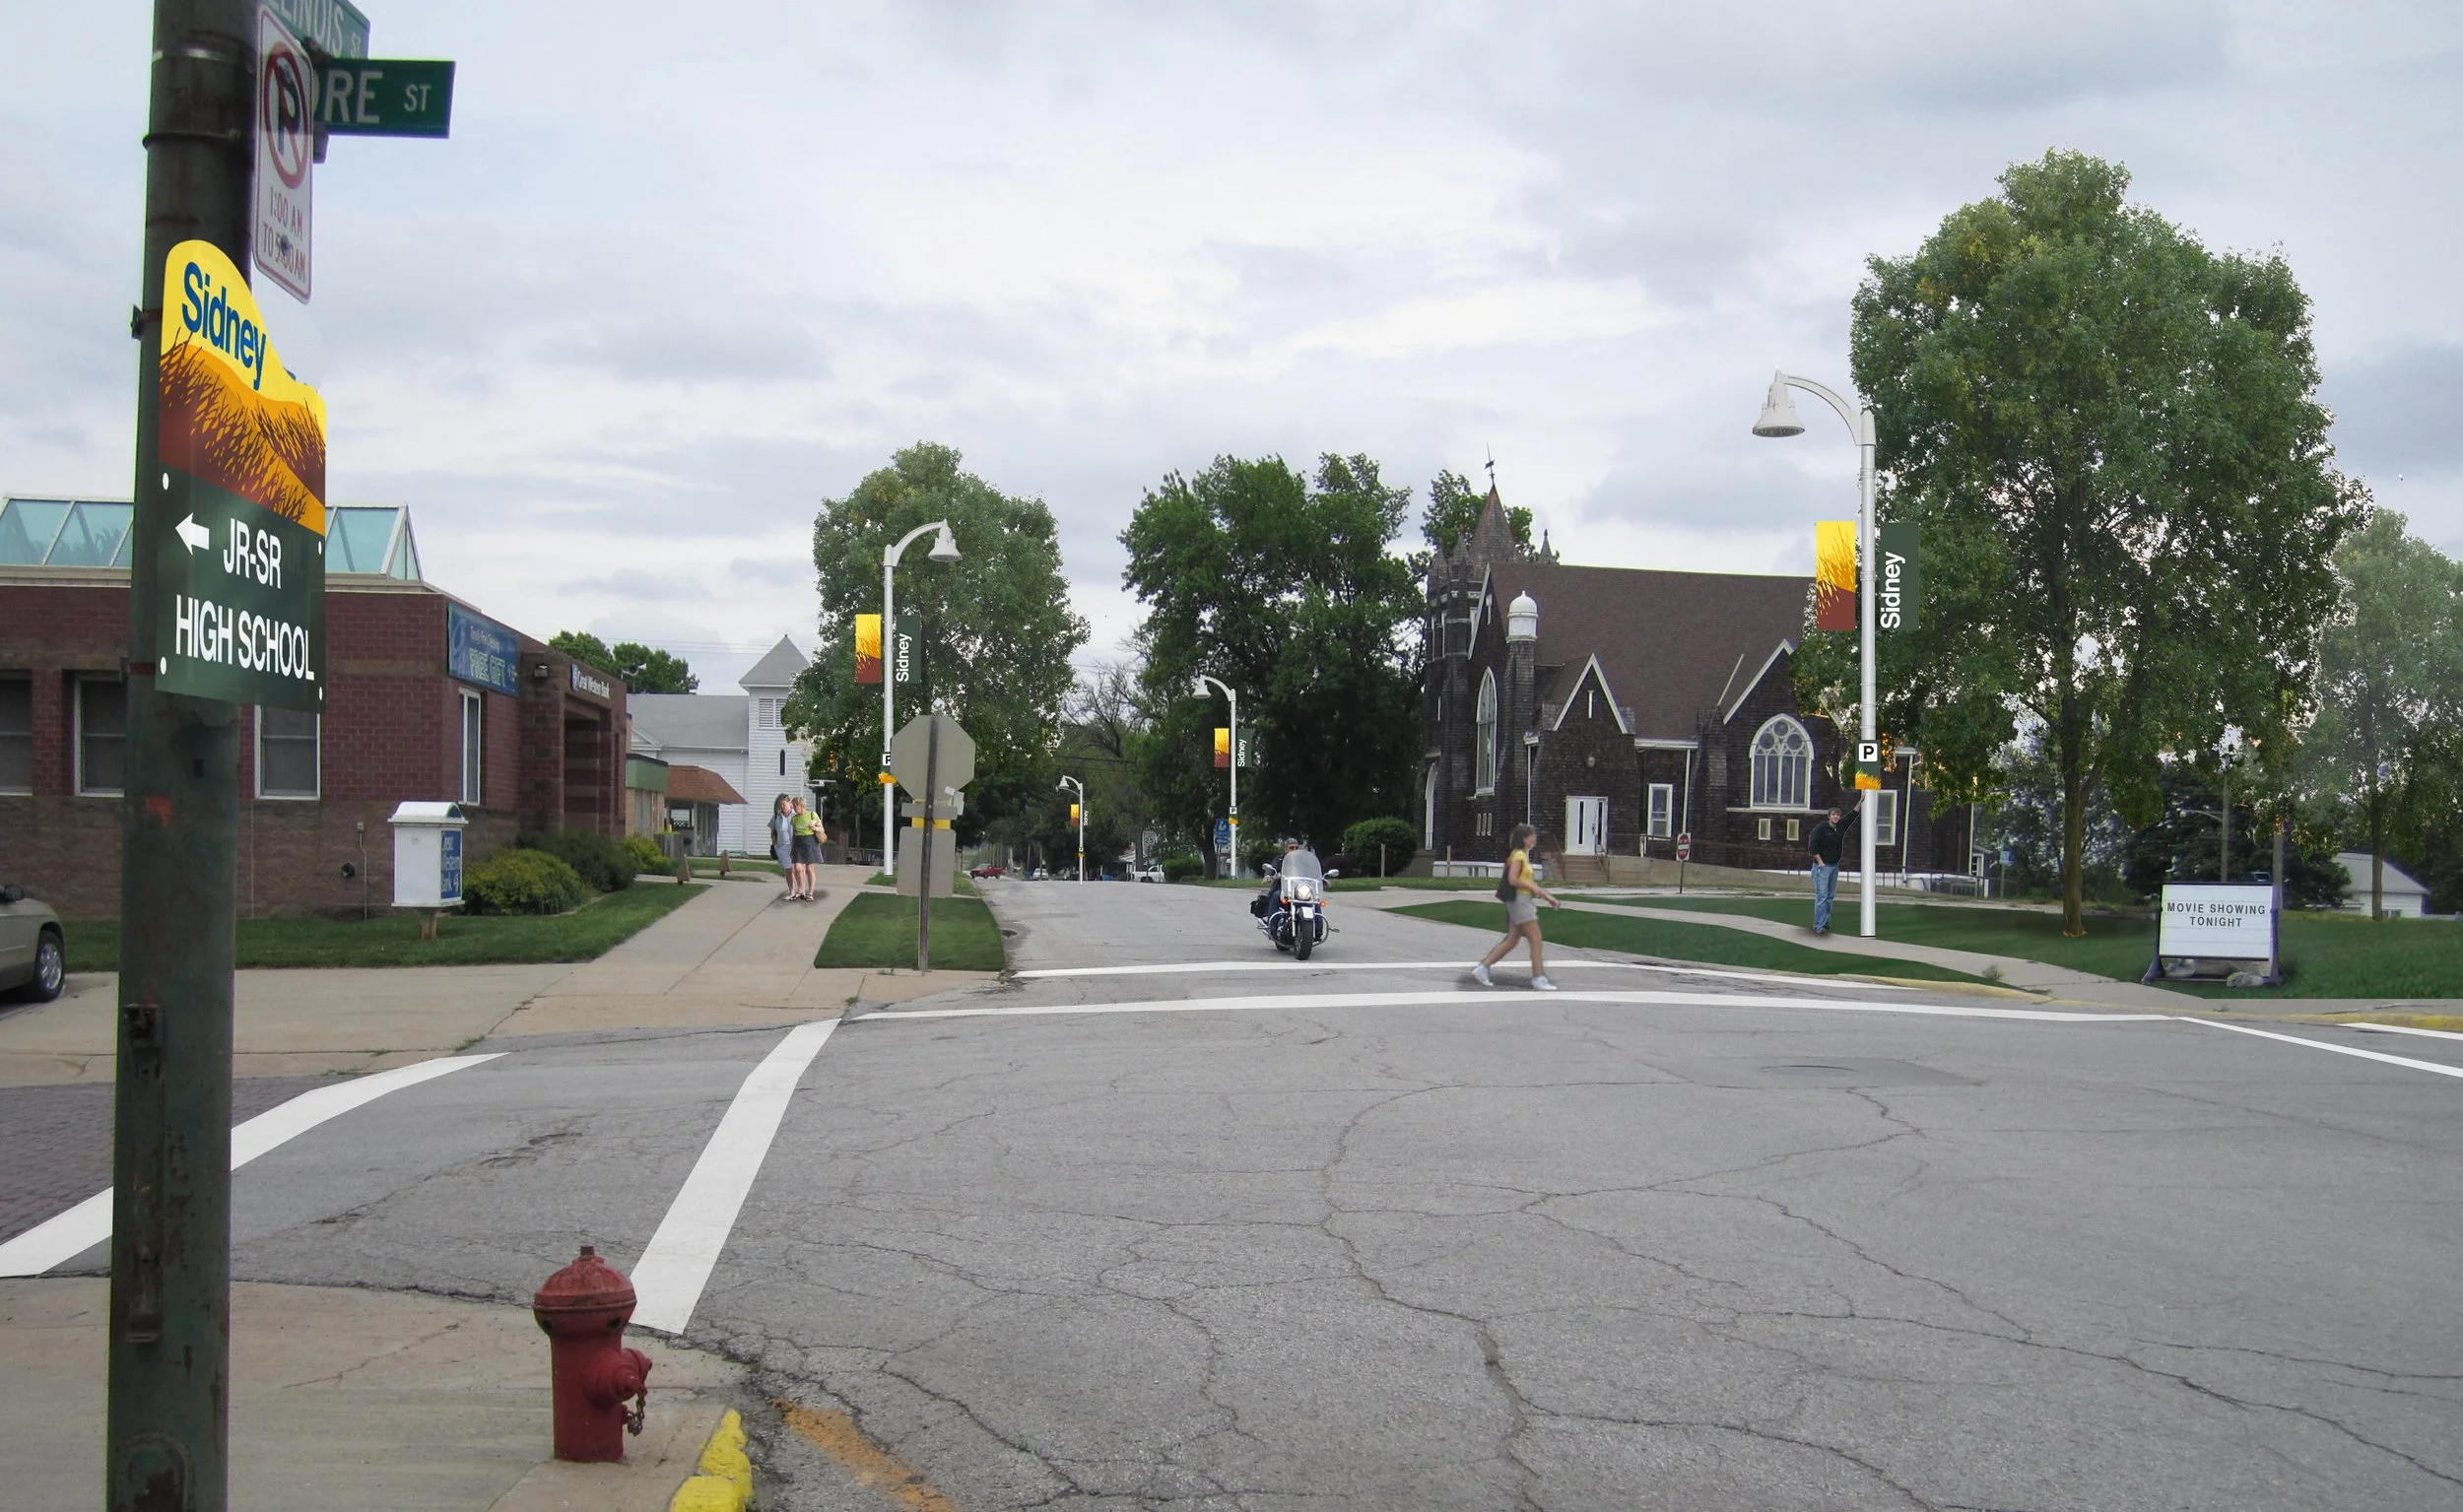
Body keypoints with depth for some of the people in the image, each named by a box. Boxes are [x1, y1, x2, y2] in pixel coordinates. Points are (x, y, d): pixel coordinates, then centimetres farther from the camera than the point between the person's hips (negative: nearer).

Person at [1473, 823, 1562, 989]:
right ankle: (1538, 979, -4)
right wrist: (1534, 888, -16)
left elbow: (1527, 881, 22)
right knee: (1535, 939, -7)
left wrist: (1547, 896, 18)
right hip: (1520, 899, -10)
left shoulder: (1524, 855, 18)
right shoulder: (1518, 855, -12)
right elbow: (1513, 879, -22)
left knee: (1512, 940, 9)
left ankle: (1483, 968, 10)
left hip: (1524, 900, 10)